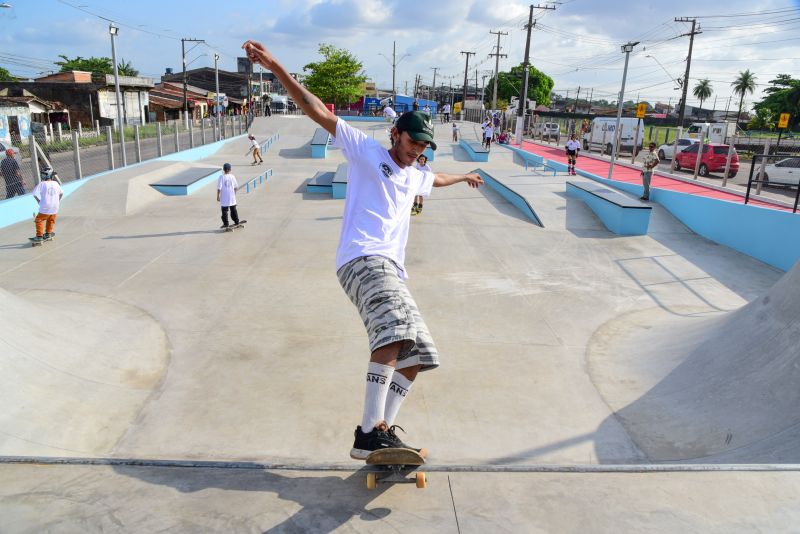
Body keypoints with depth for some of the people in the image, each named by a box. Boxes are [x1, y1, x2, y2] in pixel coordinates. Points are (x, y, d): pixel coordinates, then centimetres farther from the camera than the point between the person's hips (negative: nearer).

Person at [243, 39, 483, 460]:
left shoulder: (414, 176, 31)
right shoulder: (366, 150, 9)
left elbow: (437, 179, 55)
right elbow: (318, 112, 2)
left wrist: (464, 177, 73)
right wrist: (276, 68, -5)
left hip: (392, 270, 9)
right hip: (363, 259, -9)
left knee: (415, 355, 1)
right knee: (395, 332, -31)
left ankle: (383, 430, 2)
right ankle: (368, 433, -30)